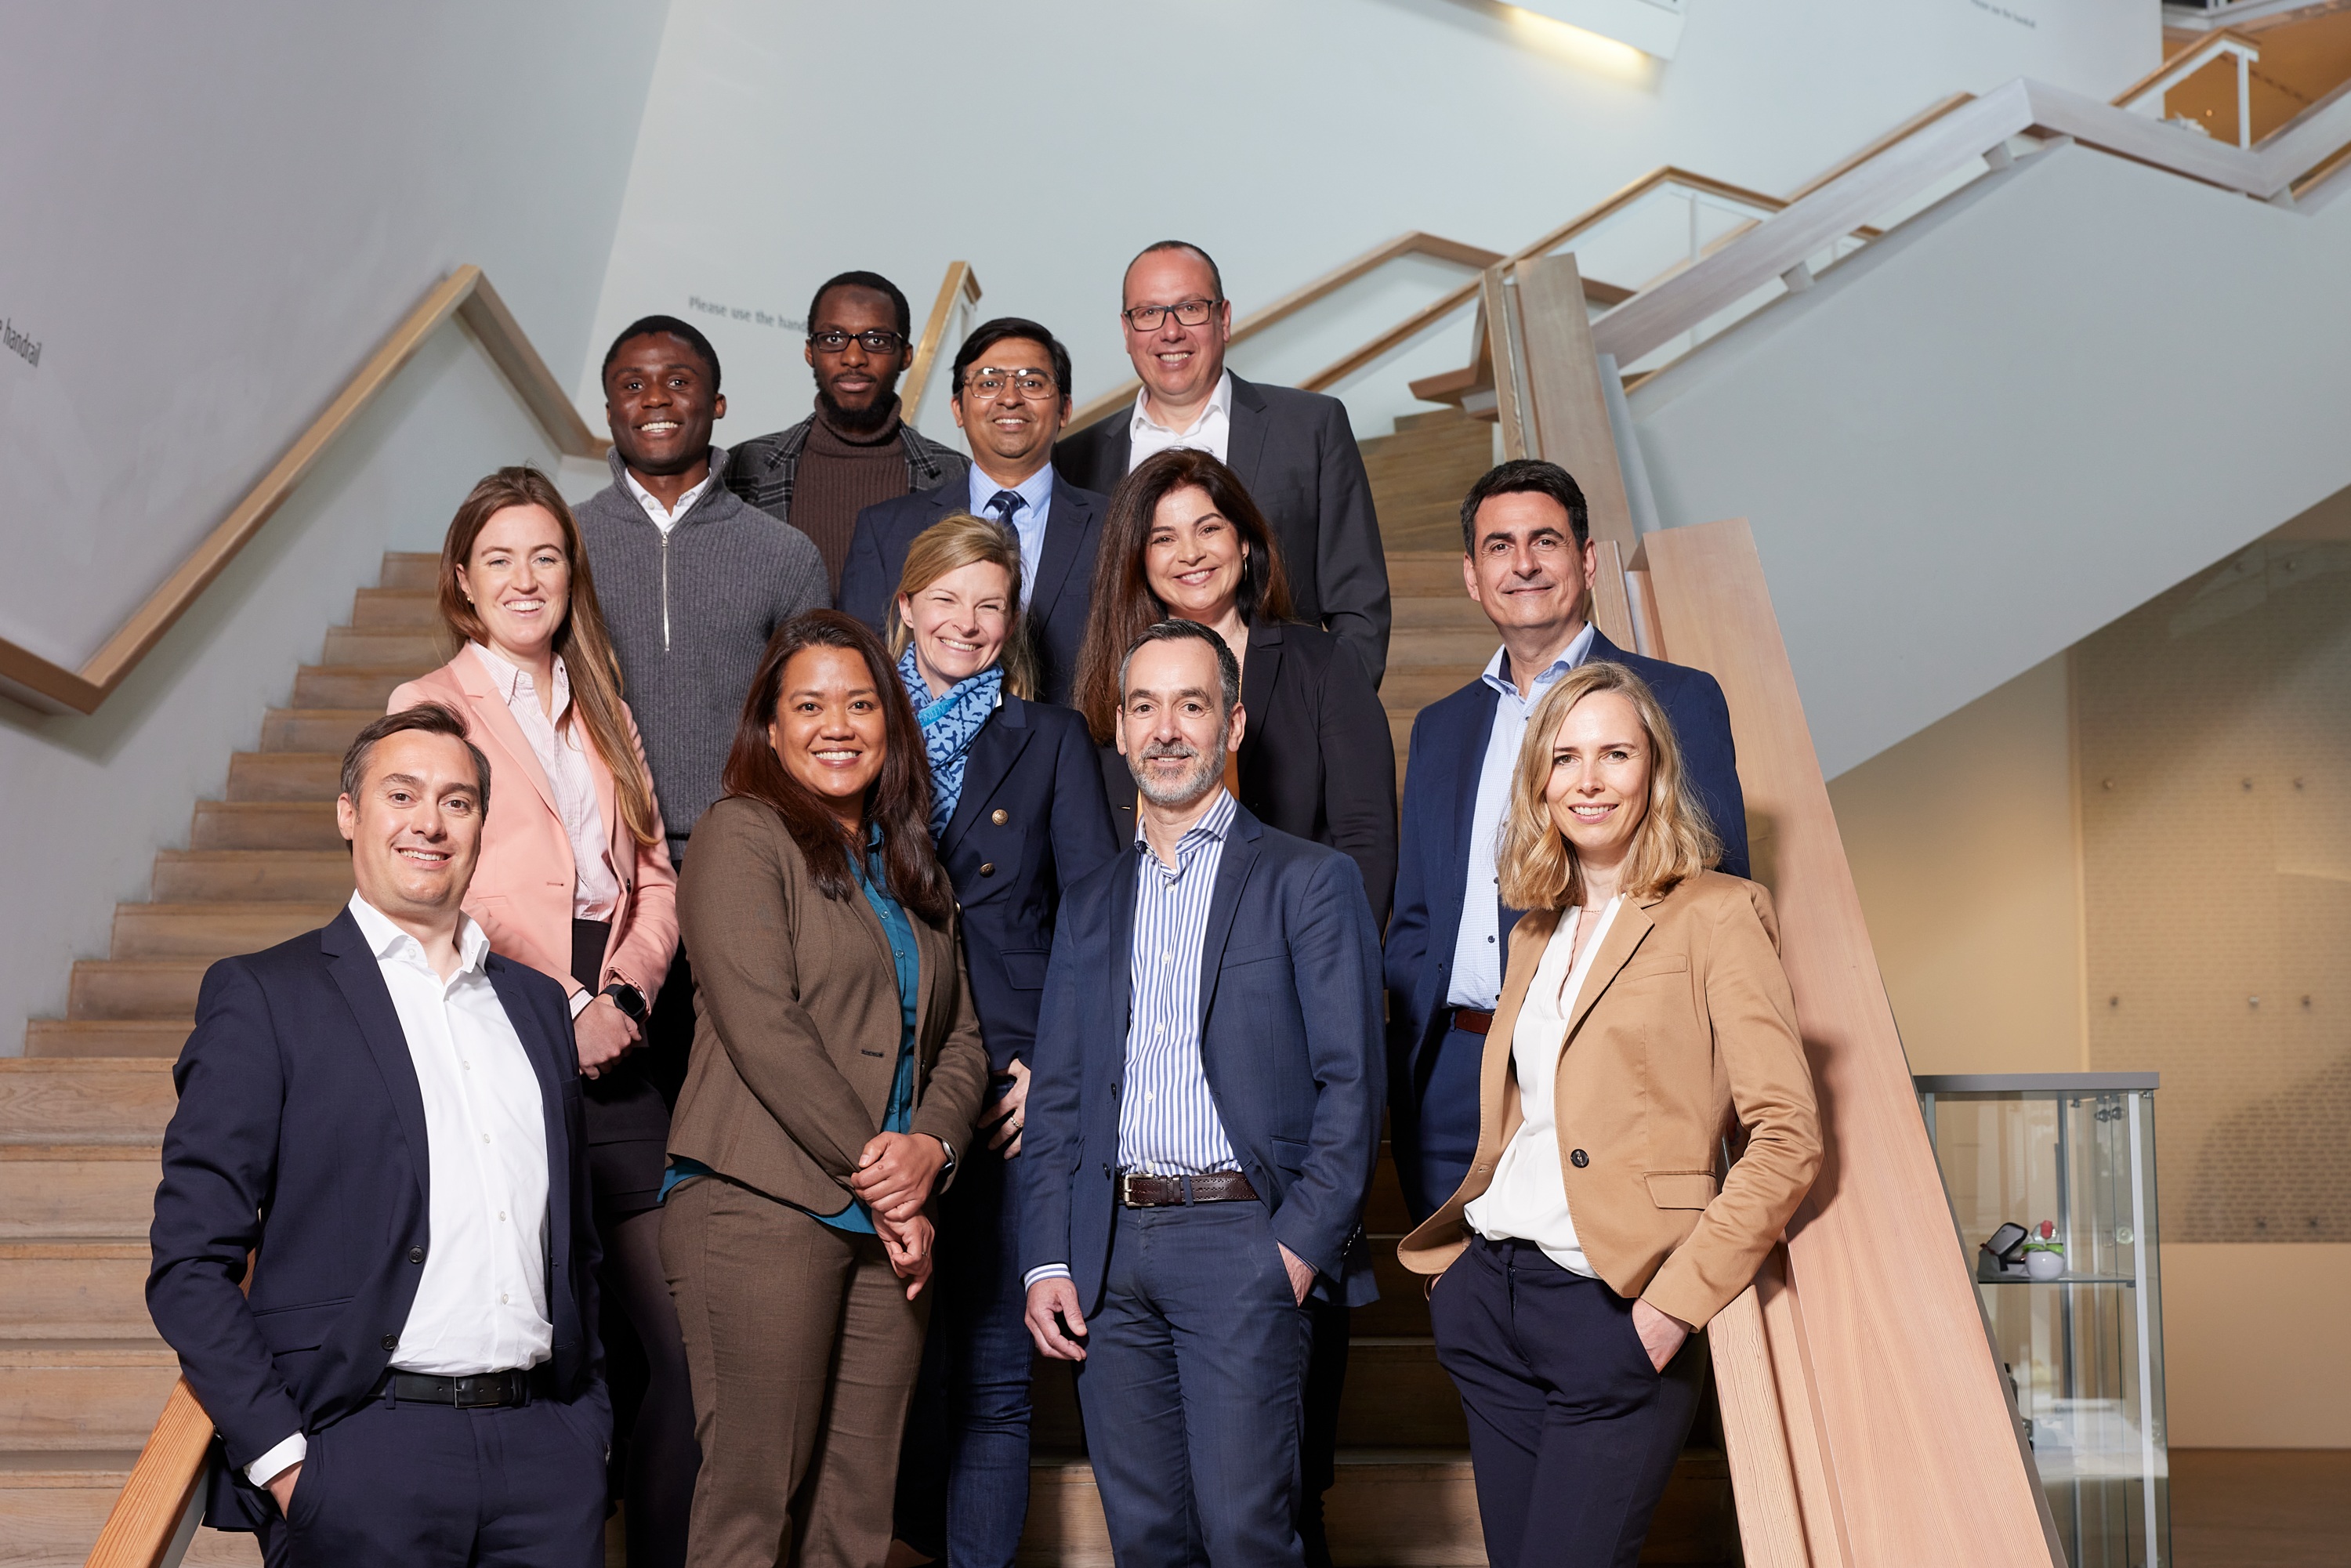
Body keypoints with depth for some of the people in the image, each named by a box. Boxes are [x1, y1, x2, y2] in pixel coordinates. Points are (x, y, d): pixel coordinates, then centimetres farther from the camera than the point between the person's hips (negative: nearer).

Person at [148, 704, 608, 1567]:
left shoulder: (536, 1001, 15)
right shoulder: (261, 995, 1)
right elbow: (191, 1262, -4)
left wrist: (590, 1426, 11)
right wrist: (279, 1459, -11)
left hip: (545, 1448, 4)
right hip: (365, 1454, -4)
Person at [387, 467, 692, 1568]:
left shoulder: (603, 713, 20)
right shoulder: (430, 706, 3)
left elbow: (653, 876, 13)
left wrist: (623, 994, -4)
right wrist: (559, 1012, -11)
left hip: (616, 1053, 4)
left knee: (660, 1342, 1)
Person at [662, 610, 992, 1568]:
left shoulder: (910, 867, 20)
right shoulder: (743, 833, 0)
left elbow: (961, 1038, 17)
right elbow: (760, 1027, -11)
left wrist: (931, 1144, -4)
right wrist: (873, 1170, -10)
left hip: (889, 1225, 6)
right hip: (765, 1205, -6)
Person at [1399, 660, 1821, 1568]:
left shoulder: (1715, 916, -5)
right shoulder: (1536, 934, 15)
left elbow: (1787, 1137, -11)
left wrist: (1673, 1303, -16)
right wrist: (1457, 1262, 8)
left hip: (1612, 1316, -6)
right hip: (1490, 1299, 6)